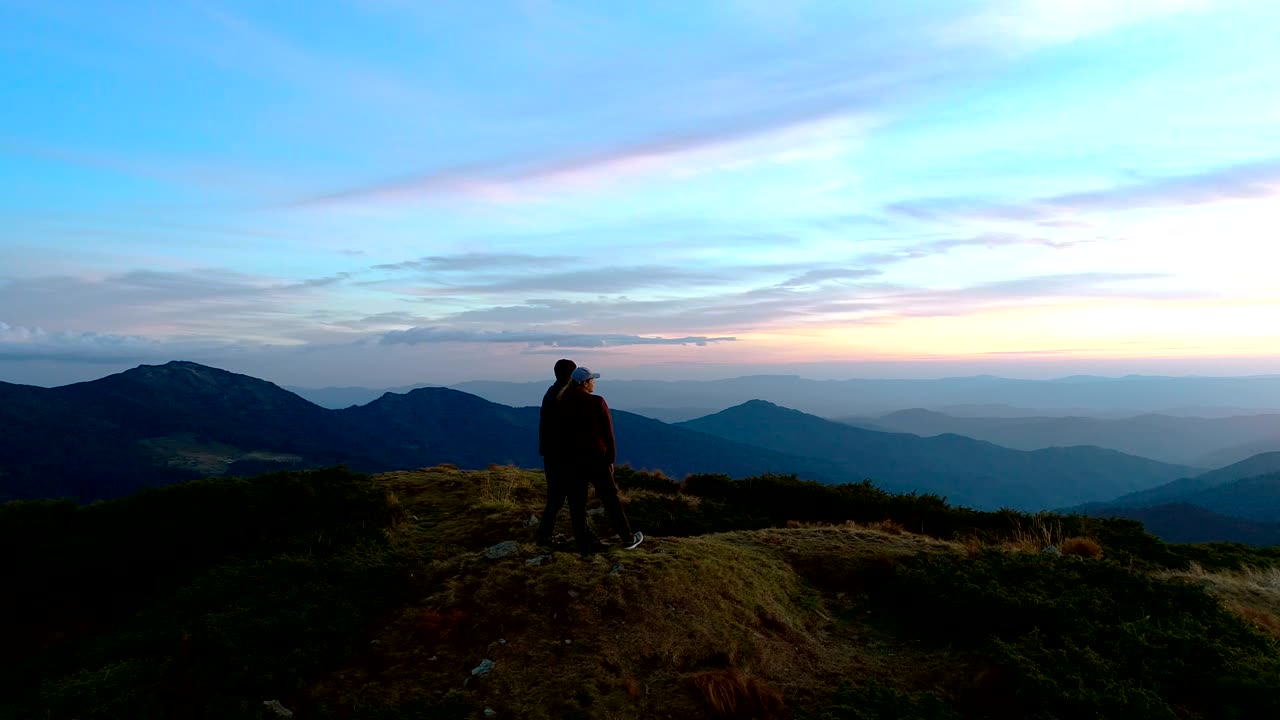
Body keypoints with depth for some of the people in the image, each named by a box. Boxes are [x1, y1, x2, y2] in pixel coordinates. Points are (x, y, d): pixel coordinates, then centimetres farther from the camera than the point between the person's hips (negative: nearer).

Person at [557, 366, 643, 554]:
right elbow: (608, 433, -7)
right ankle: (628, 538, 24)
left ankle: (583, 545, 14)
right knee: (610, 499, 11)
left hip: (571, 459, 3)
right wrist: (611, 459, 3)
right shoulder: (597, 403, -11)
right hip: (596, 458, -3)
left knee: (577, 503, 9)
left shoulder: (563, 403, -2)